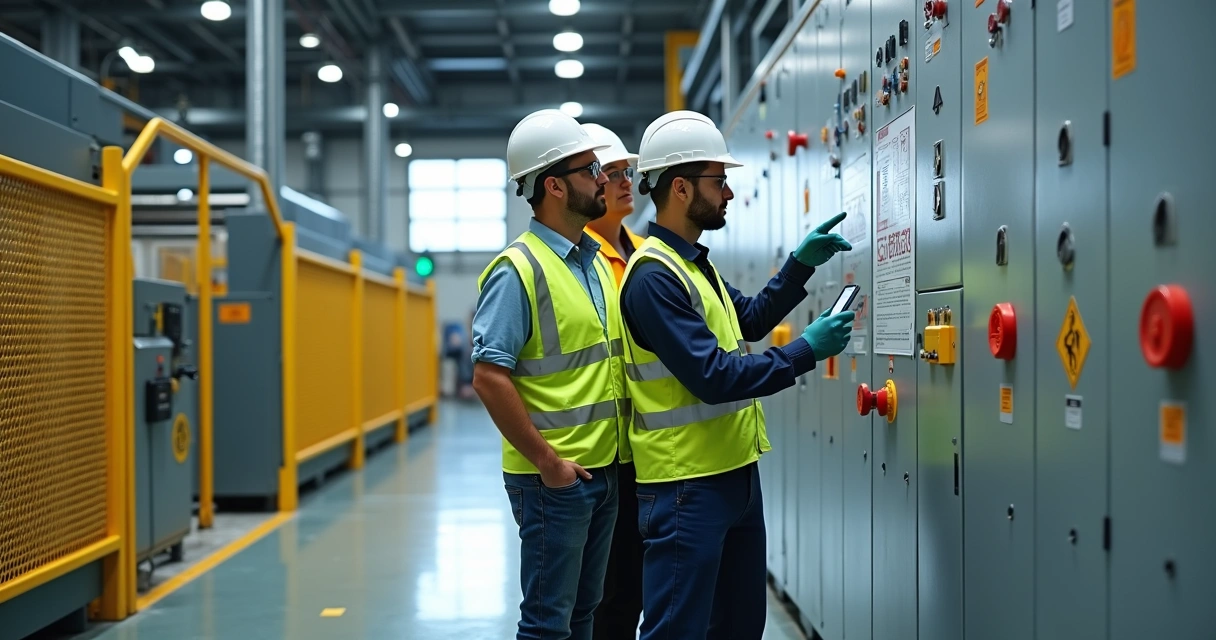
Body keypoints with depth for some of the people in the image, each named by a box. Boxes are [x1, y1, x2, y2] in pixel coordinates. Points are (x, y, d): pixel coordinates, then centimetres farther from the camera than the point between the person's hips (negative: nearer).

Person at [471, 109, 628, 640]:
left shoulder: (597, 262, 11)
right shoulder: (519, 269, -14)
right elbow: (489, 378, -19)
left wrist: (610, 454, 11)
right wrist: (548, 462, -17)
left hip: (605, 470, 8)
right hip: (553, 476, -8)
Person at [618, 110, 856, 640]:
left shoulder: (693, 262, 12)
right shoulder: (653, 277, -19)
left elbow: (749, 320, 23)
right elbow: (715, 377, -23)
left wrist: (800, 265, 12)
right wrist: (807, 351, -16)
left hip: (736, 472, 10)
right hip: (687, 485, -10)